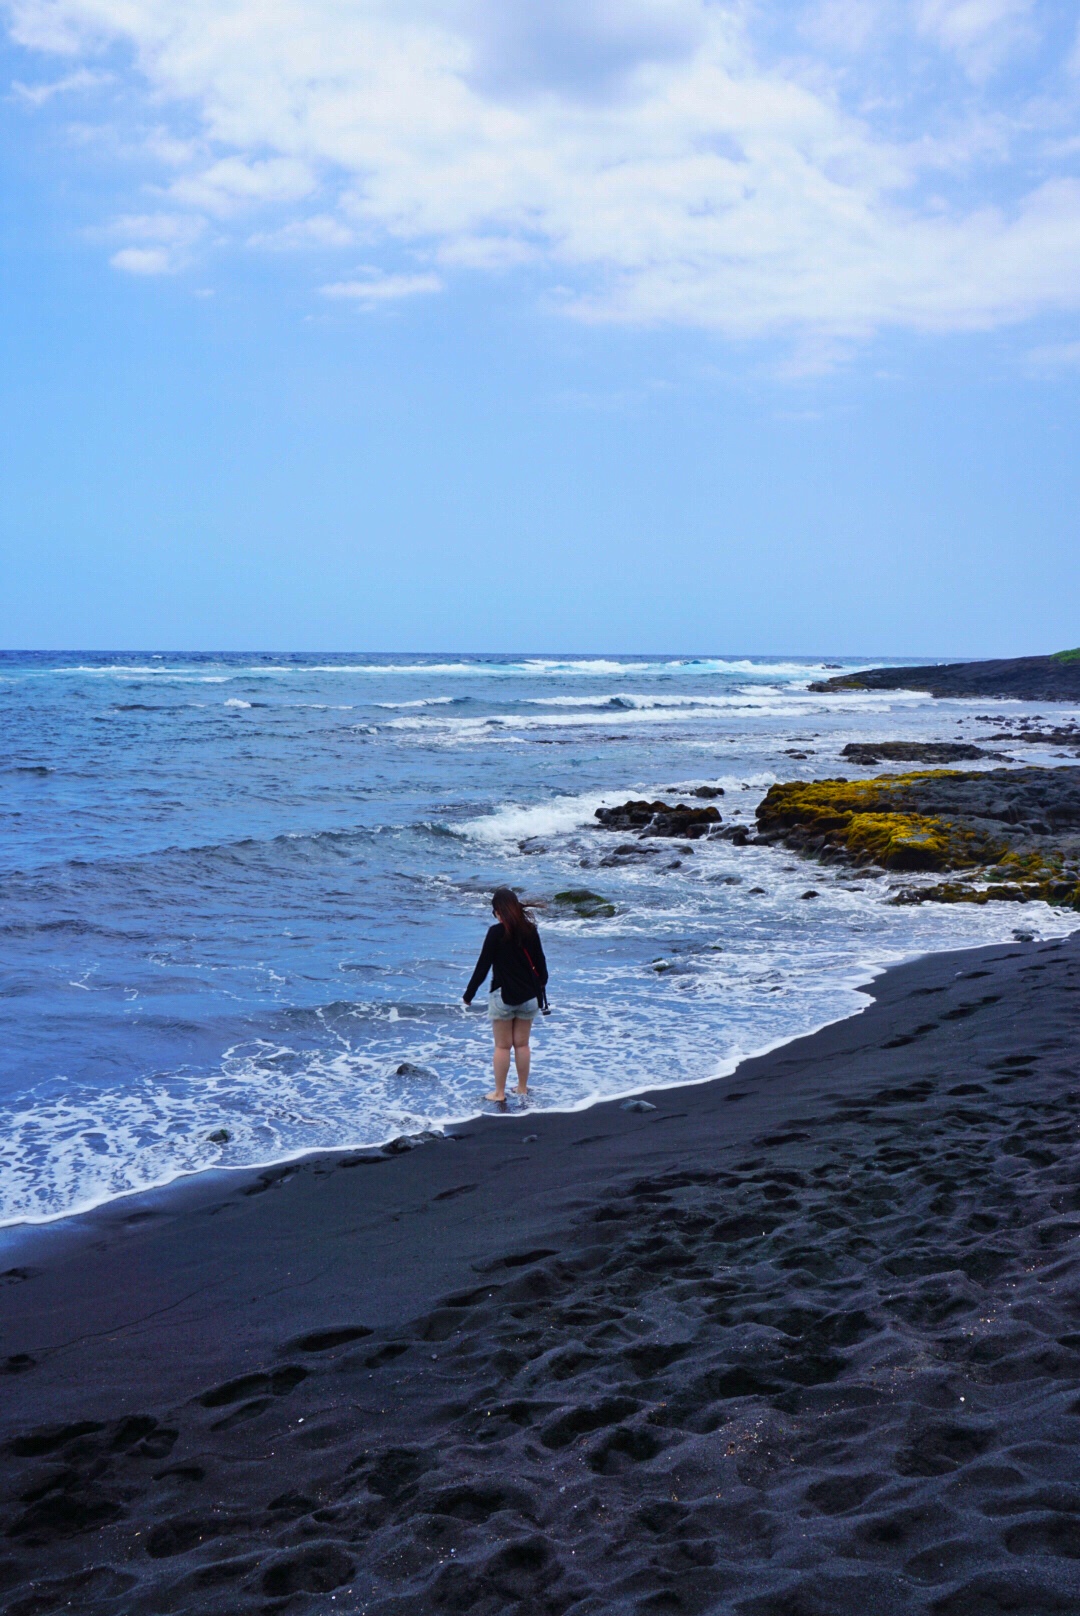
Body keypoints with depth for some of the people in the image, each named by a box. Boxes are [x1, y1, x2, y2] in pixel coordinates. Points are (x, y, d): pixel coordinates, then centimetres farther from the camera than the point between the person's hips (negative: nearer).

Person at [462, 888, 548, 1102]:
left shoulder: (496, 932, -13)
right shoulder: (530, 930, 0)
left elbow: (483, 966, -11)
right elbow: (540, 962, 9)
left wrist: (469, 993, -2)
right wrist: (541, 987, 25)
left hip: (503, 996, -4)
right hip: (528, 996, 4)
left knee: (502, 1046, 3)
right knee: (522, 1044, 13)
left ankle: (499, 1092, 8)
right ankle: (522, 1088, 21)